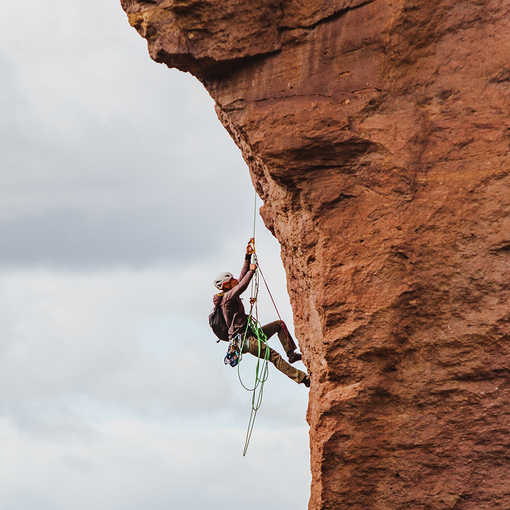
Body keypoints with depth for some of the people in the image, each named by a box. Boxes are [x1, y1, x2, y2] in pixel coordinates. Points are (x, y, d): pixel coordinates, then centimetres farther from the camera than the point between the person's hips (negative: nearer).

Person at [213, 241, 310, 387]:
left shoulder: (231, 296, 16)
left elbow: (242, 278, 22)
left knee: (279, 324, 11)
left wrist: (248, 257, 19)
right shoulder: (227, 297, -12)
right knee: (274, 356, -24)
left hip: (248, 335, 11)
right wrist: (251, 270, -14)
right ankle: (302, 378, -31)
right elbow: (242, 285, -27)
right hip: (243, 340, -11)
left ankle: (291, 354, 3)